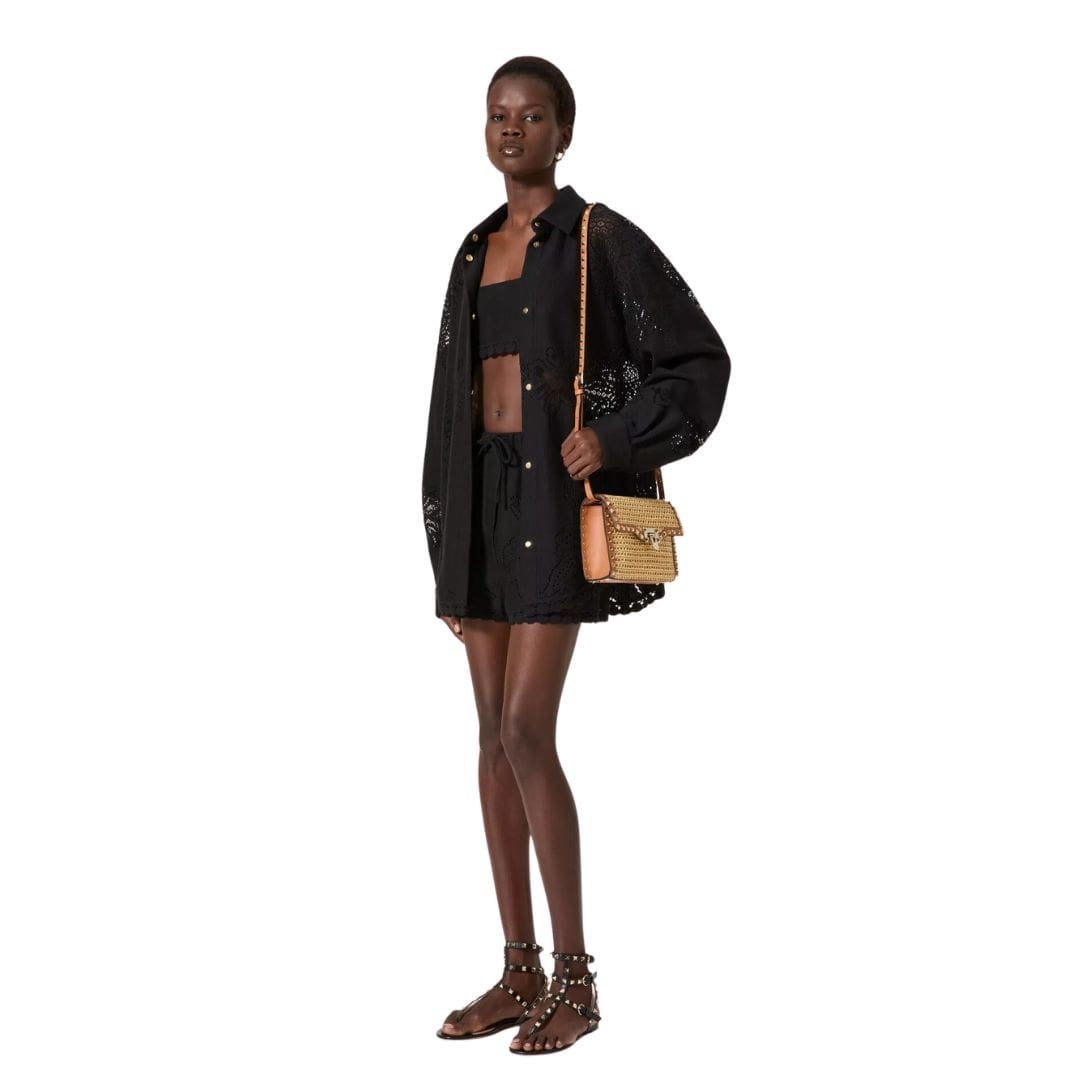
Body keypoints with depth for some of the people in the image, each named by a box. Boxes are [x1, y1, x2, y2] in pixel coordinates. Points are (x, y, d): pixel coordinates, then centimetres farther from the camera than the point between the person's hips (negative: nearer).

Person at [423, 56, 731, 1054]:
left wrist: (614, 440, -19)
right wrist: (446, 542, 14)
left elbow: (701, 363, -4)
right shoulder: (477, 252, 17)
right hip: (481, 497, 7)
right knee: (495, 736, 6)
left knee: (527, 734, -14)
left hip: (554, 498, -7)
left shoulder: (604, 239, -4)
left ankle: (576, 980, -2)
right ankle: (521, 972, 14)